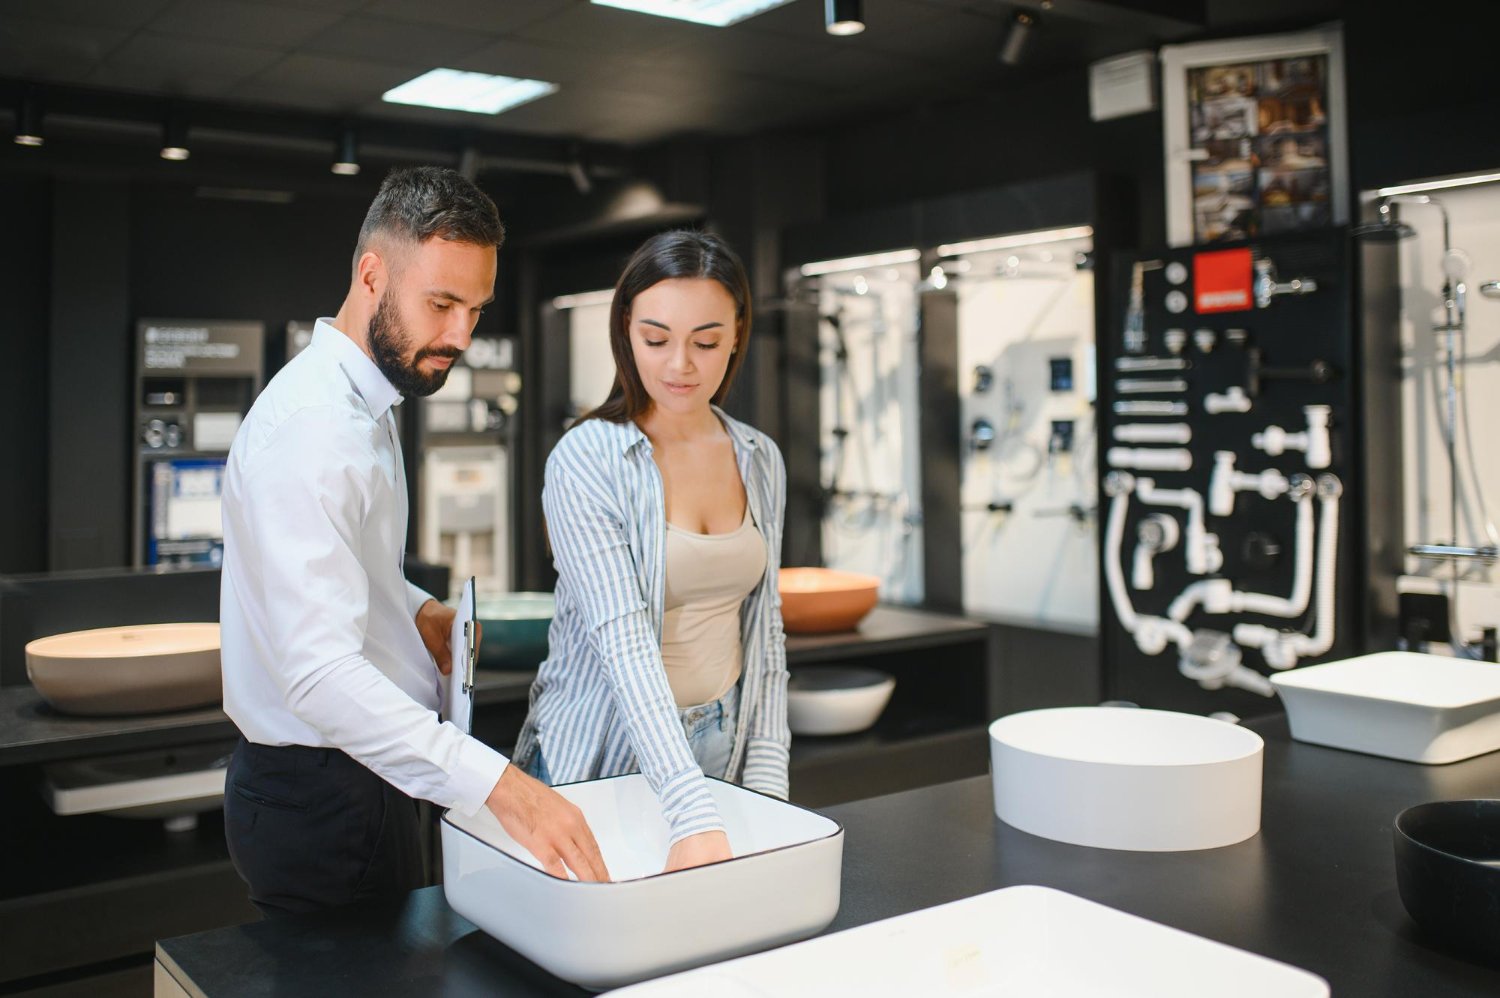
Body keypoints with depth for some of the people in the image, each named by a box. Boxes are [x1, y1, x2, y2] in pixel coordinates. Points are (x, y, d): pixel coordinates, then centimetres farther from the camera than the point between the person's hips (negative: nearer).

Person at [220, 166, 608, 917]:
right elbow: (320, 671, -34)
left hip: (367, 776, 10)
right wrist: (497, 784, -42)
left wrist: (420, 614, 4)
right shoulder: (311, 425, -24)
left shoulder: (361, 403, 8)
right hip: (319, 793, -9)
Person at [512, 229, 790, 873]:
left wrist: (765, 781, 0)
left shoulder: (760, 462, 2)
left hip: (722, 750, 5)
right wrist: (694, 815, -34)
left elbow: (763, 628, 7)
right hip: (601, 757, -5)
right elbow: (624, 640, -26)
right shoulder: (587, 462, -16)